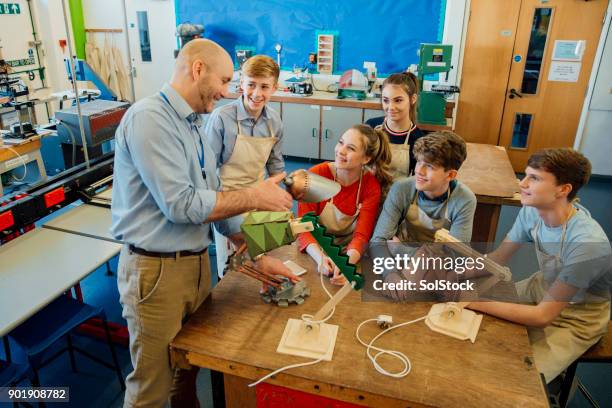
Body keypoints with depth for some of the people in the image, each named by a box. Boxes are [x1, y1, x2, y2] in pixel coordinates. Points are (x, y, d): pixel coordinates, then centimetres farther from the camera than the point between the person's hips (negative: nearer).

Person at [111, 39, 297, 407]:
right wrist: (254, 196, -15)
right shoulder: (150, 118, -18)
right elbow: (180, 205, -25)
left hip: (198, 263, 8)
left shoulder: (192, 125, 10)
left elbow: (214, 201, 11)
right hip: (157, 270, -8)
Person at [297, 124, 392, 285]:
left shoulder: (372, 186, -10)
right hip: (315, 251, -1)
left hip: (348, 254, 1)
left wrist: (347, 264, -35)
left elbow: (361, 235, -15)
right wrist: (320, 258, -35)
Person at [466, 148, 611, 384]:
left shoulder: (588, 243, -34)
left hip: (575, 319, -6)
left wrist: (474, 301, -32)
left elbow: (543, 316, -29)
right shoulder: (532, 211, -17)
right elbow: (498, 259, -3)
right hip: (542, 288, 6)